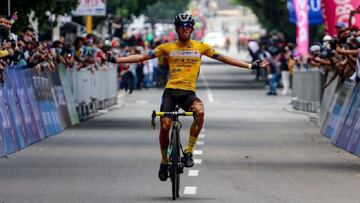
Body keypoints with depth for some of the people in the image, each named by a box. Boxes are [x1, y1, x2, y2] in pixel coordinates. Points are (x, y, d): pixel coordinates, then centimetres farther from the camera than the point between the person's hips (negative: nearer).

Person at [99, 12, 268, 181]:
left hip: (188, 93, 0)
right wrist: (115, 60, -2)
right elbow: (143, 57, 5)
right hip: (170, 91, 0)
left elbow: (223, 58, 9)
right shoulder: (168, 47, 7)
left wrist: (249, 65, 5)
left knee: (200, 111, -31)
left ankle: (188, 152, -17)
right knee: (165, 126, -12)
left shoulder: (200, 47, 9)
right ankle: (164, 162, 14)